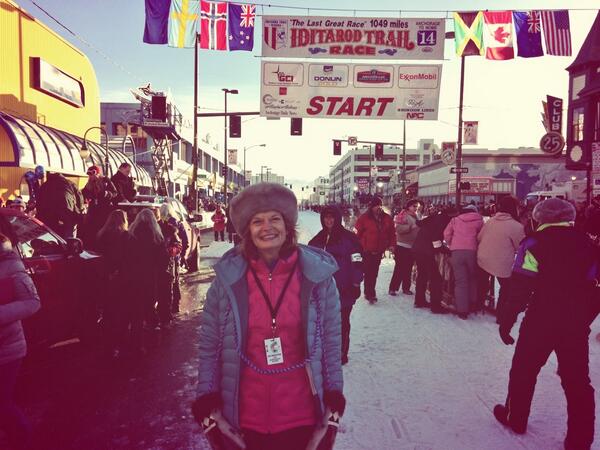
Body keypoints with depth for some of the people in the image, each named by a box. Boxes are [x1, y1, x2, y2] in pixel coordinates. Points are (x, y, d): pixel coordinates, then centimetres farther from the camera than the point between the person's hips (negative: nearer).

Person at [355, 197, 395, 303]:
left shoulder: (387, 218, 3)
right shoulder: (364, 218, -10)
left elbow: (392, 233, 9)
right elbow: (358, 233, -6)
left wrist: (392, 245, 0)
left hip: (379, 251, 5)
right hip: (367, 250, -5)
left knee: (374, 272, 13)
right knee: (368, 272, -6)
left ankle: (369, 292, 27)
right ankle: (370, 294, 0)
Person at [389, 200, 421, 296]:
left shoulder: (416, 216, 11)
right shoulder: (403, 215, -11)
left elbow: (419, 229, 26)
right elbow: (399, 229, -24)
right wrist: (411, 226, -29)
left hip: (413, 246, 7)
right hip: (402, 246, -7)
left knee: (408, 269, 12)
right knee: (399, 268, -5)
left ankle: (406, 288, 21)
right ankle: (393, 288, 2)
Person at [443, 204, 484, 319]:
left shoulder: (455, 220, 16)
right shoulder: (479, 220, 13)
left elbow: (446, 234, 9)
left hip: (456, 252, 0)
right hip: (472, 251, 0)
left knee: (460, 281, 2)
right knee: (472, 278, 21)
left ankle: (462, 310, 0)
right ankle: (473, 304, 22)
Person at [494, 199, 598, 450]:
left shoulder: (535, 242, -9)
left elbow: (520, 288, -16)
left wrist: (506, 320, -9)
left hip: (541, 320, -4)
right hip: (577, 323, 4)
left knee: (524, 370, 14)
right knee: (577, 380, 10)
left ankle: (515, 418, 28)